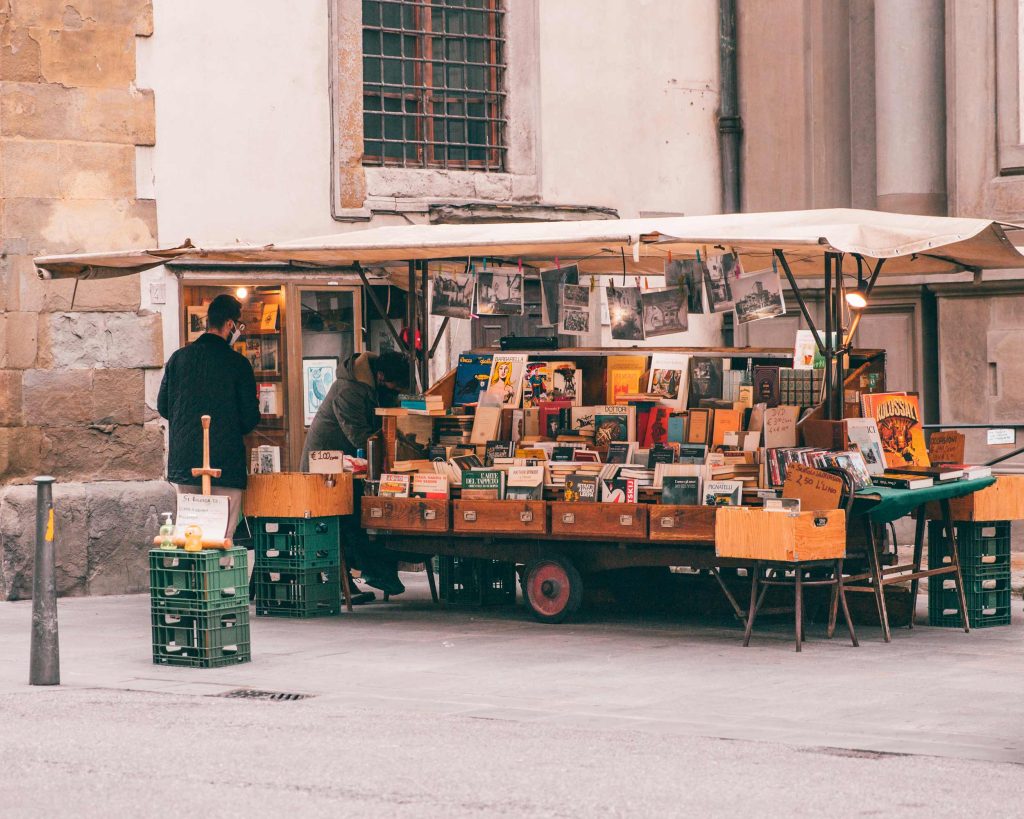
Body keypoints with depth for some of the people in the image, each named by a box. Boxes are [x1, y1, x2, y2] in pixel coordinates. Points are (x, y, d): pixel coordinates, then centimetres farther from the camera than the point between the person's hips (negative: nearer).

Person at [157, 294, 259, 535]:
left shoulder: (178, 358, 4)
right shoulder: (237, 363, -7)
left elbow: (162, 407, 11)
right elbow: (250, 417, -5)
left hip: (183, 462, 4)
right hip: (225, 465, -4)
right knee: (222, 537, -2)